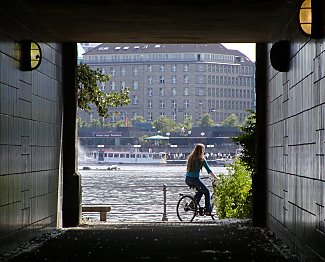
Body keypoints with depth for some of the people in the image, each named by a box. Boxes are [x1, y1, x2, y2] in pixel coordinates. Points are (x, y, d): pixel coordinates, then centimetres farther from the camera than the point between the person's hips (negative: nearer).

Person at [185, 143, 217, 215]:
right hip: (195, 179, -7)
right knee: (207, 192, 9)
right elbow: (209, 171, -6)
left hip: (187, 179, 7)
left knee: (200, 191, 26)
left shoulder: (190, 157, 11)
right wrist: (216, 179, 0)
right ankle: (208, 210, 6)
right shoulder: (201, 159, -7)